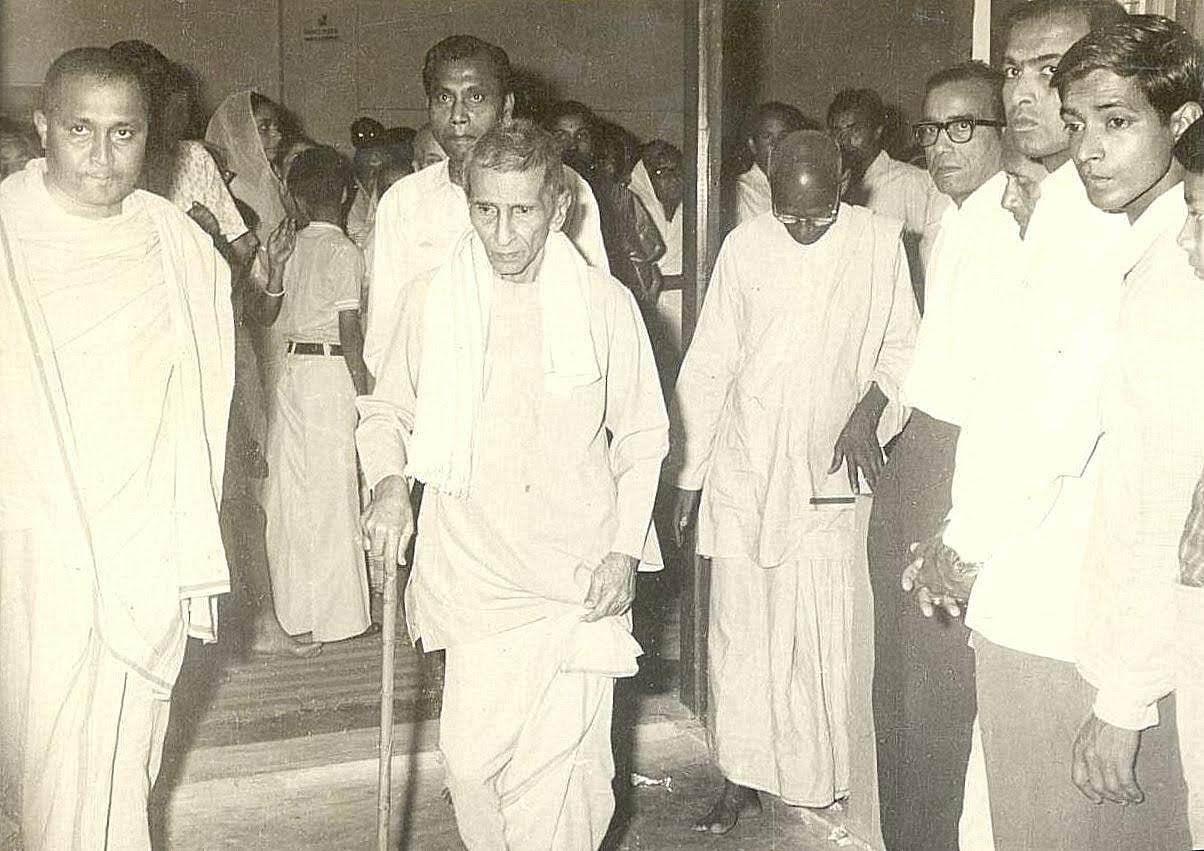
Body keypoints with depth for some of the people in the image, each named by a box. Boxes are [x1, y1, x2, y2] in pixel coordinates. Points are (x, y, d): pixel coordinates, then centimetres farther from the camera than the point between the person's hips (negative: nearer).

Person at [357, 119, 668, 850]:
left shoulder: (605, 304, -1)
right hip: (476, 569, 1)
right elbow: (386, 411, 13)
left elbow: (643, 436, 7)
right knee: (472, 759, -4)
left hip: (583, 573, 0)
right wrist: (389, 481, -7)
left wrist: (626, 549, -2)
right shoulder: (434, 301, 0)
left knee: (565, 759, 1)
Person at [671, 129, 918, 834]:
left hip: (828, 472, -1)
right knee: (740, 630, 6)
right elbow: (708, 368, 3)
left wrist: (870, 406, -11)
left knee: (822, 631, 2)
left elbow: (903, 343, 8)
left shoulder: (879, 241, -3)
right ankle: (742, 779, 18)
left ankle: (818, 778, 21)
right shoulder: (745, 246, -1)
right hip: (743, 468, 1)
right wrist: (689, 477, 3)